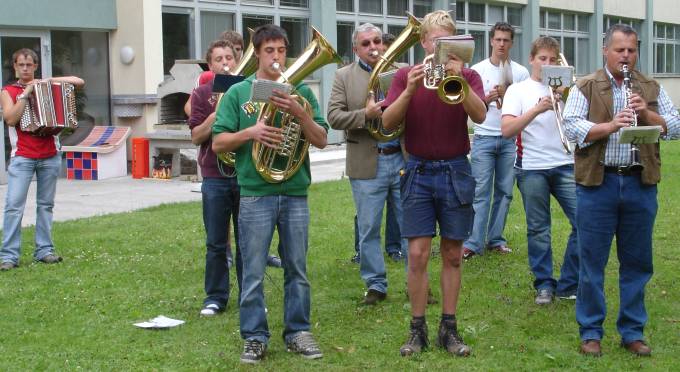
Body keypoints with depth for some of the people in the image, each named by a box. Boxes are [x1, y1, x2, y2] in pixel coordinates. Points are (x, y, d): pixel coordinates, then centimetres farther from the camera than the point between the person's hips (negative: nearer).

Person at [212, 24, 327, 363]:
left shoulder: (300, 91, 5)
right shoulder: (238, 92, 2)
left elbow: (321, 141, -1)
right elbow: (218, 143, 0)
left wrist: (298, 112, -16)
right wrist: (250, 132, -17)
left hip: (296, 194, 2)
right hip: (255, 195, -1)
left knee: (297, 270, 9)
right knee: (253, 273, 3)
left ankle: (298, 332, 20)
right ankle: (255, 337, 12)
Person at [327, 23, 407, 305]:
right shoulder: (344, 76, 4)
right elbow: (334, 117, -5)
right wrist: (365, 115, -20)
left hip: (403, 158, 1)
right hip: (367, 163, -1)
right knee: (368, 230, 5)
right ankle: (376, 285, 18)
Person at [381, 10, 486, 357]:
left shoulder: (467, 75, 2)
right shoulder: (406, 75, 3)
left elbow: (479, 115, -15)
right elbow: (387, 122, -8)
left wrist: (458, 79, -27)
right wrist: (409, 90, -22)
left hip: (455, 172, 0)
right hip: (419, 172, 0)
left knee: (452, 255, 7)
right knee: (418, 254, -2)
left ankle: (449, 328, 16)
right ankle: (417, 329, 8)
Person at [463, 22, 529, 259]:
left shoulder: (520, 72, 7)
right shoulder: (477, 70, 4)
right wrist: (488, 98, -17)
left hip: (510, 139, 2)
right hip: (484, 138, -2)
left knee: (504, 192, 5)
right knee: (481, 192, -6)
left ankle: (495, 240, 14)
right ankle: (473, 243, -6)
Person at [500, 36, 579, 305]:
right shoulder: (518, 90, 4)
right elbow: (506, 130, -9)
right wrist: (537, 109, -19)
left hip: (565, 166, 2)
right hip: (531, 169, -2)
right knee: (538, 229, 3)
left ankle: (568, 285, 5)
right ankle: (544, 285, 15)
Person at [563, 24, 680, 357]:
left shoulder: (652, 89, 12)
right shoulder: (585, 88, 3)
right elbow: (572, 127, -10)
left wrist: (647, 113, -11)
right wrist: (611, 125, -22)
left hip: (641, 184, 3)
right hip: (597, 183, -3)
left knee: (637, 262, 8)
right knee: (592, 260, 3)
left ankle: (633, 331, 20)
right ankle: (591, 332, 13)